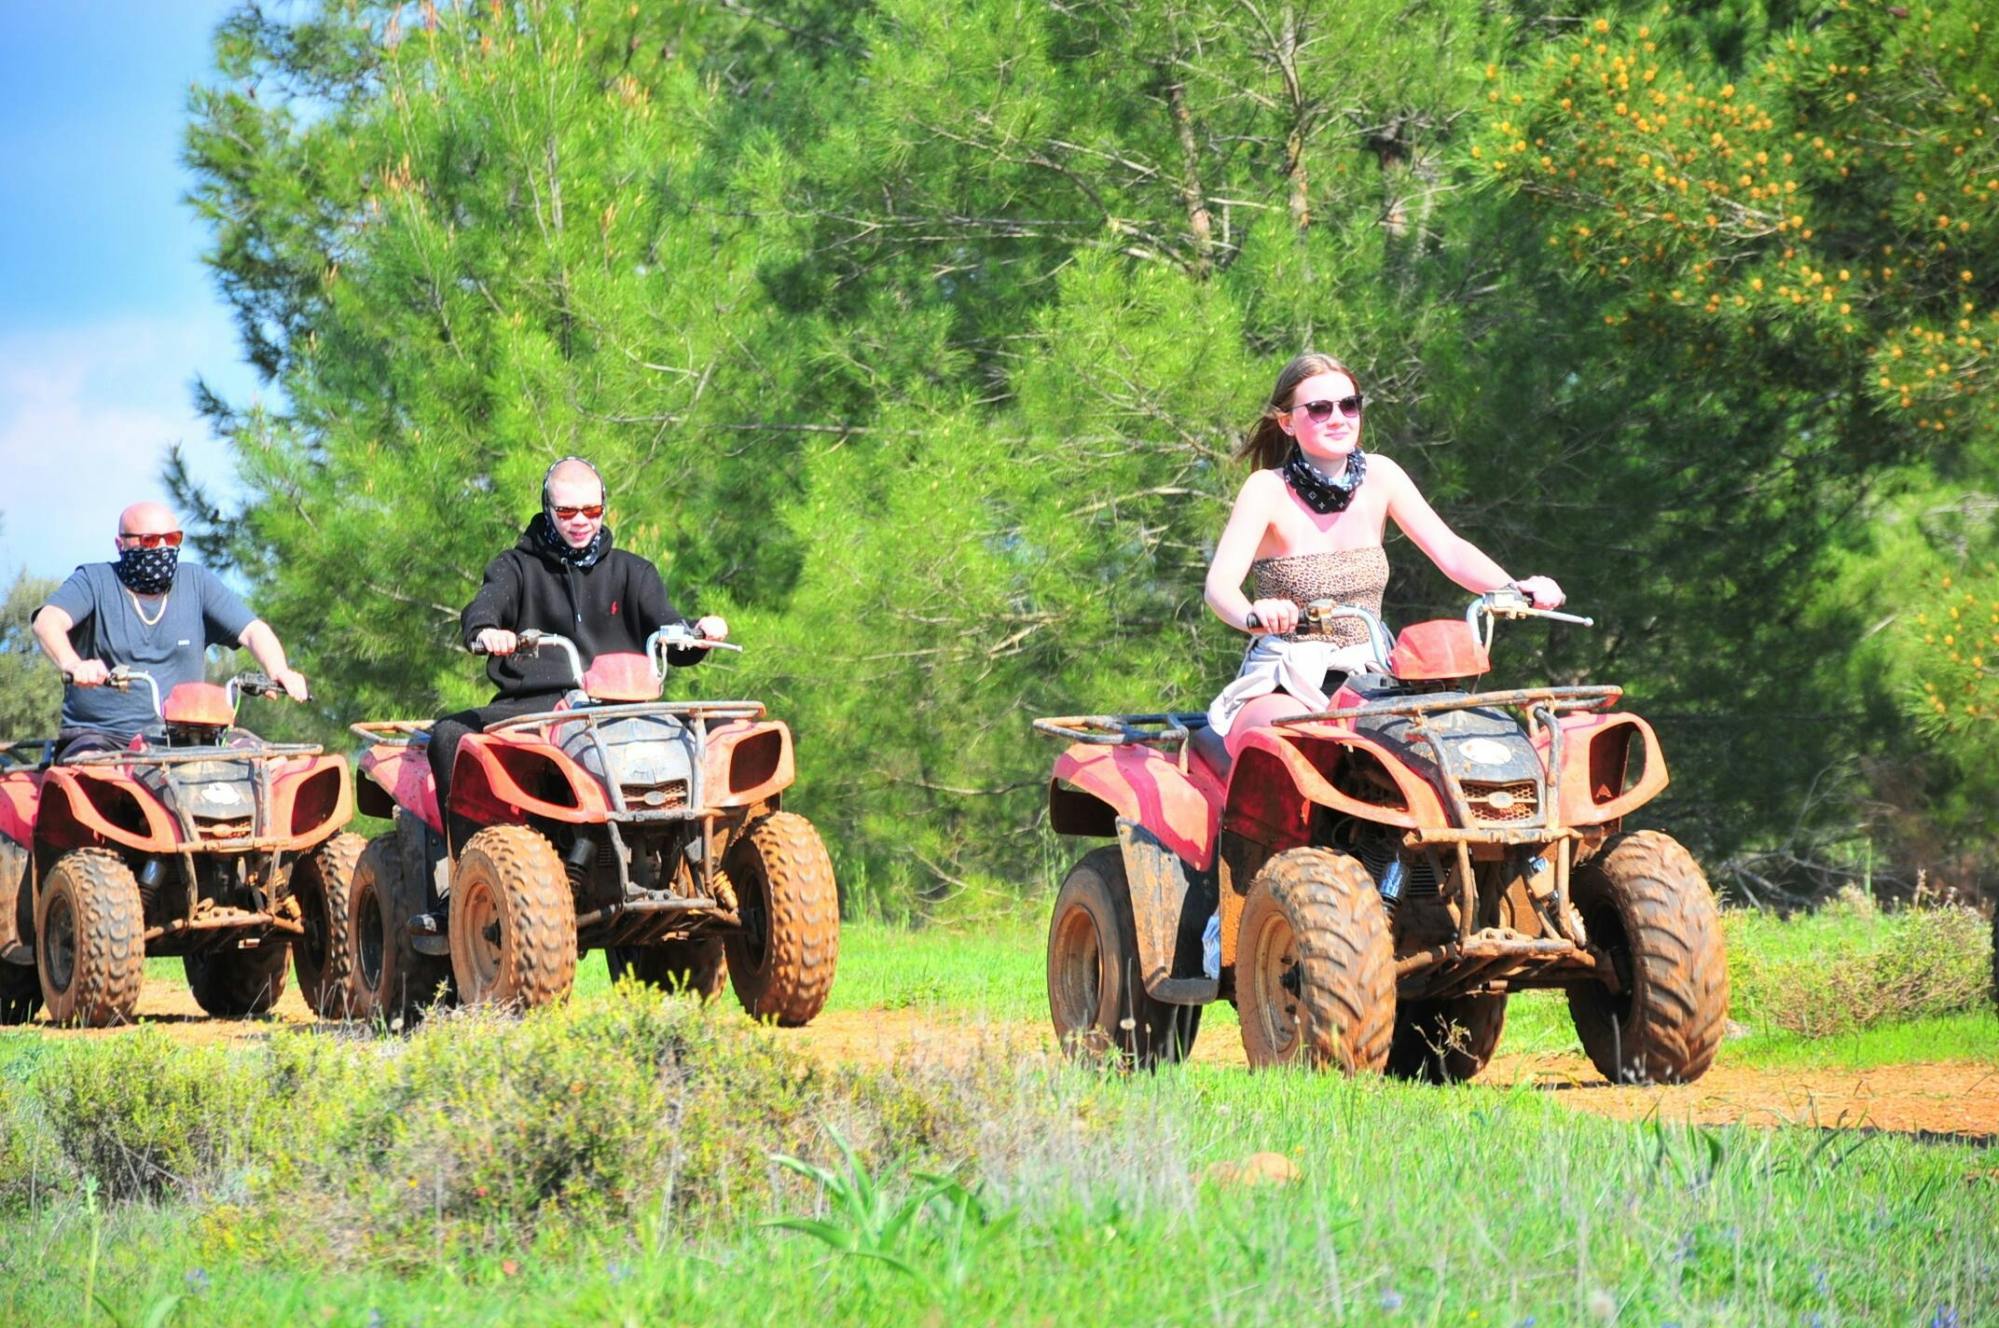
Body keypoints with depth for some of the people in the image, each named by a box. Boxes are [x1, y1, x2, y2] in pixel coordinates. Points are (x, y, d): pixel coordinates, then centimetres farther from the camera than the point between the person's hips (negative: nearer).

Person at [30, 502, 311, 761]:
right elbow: (48, 622, -16)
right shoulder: (94, 582, 3)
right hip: (99, 735, -3)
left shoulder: (197, 583, 12)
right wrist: (73, 665, -40)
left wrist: (280, 673, -21)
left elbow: (252, 630, 2)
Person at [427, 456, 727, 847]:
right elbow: (483, 607, -6)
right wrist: (485, 631, -32)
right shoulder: (517, 568, 15)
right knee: (448, 735, -28)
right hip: (533, 706, 0)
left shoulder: (631, 572, 20)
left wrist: (699, 634, -17)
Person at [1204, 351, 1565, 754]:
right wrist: (1254, 615, -45)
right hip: (1281, 689, -4)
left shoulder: (1378, 475, 4)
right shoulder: (1268, 489, -8)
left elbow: (1449, 550, -2)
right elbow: (1220, 584, -21)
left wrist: (1516, 590, -22)